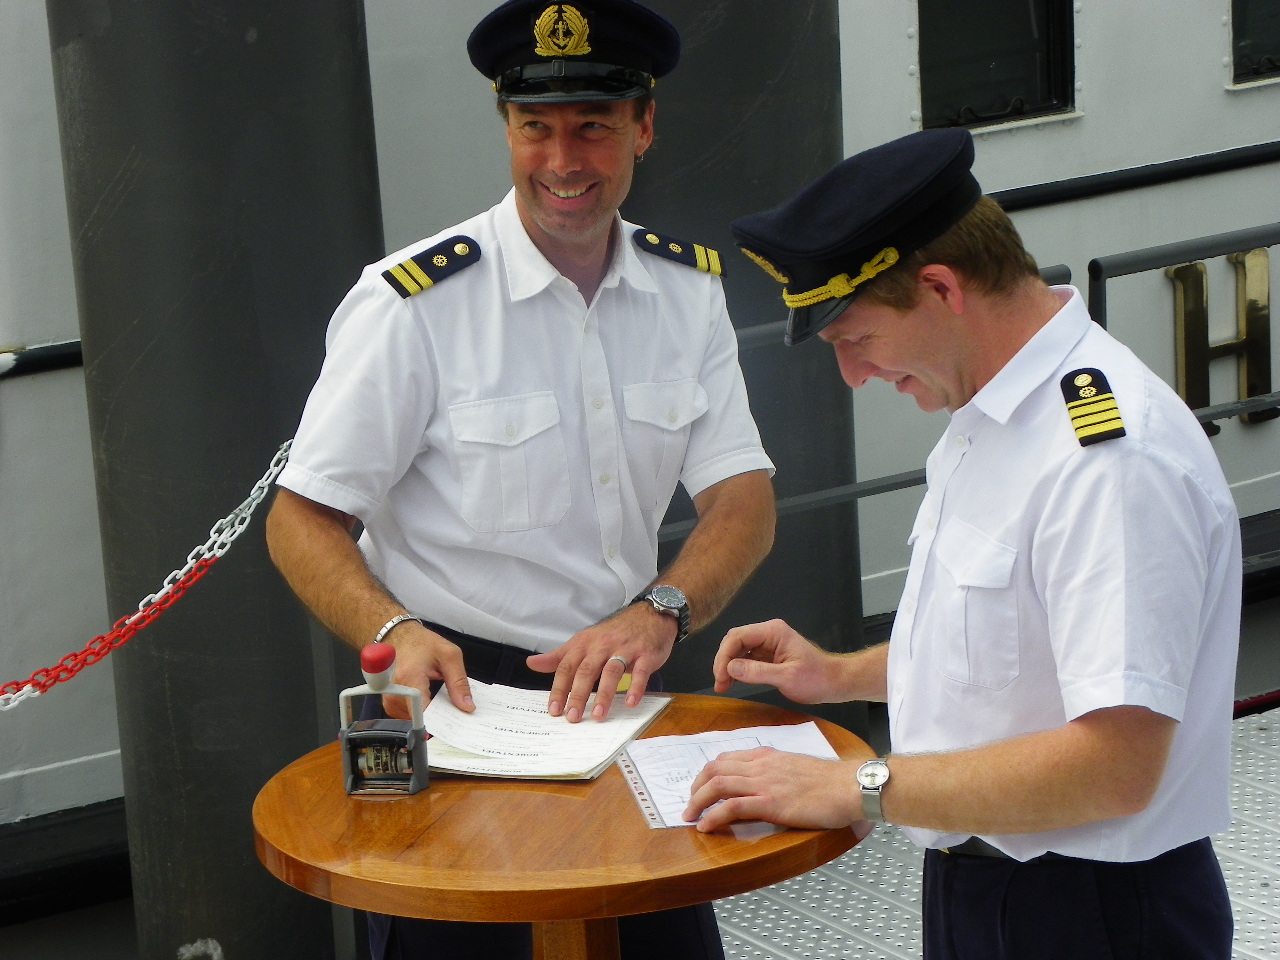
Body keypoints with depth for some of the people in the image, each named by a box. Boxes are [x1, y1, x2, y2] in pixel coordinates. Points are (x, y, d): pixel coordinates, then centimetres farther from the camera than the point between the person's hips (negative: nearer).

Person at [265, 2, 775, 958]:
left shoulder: (689, 288, 0)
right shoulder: (414, 302, -17)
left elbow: (742, 495, -5)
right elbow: (303, 519, -13)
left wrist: (657, 614, -24)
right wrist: (394, 634, -32)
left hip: (621, 689, 5)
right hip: (457, 698, -4)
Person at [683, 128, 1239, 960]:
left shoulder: (1113, 453, -26)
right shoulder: (988, 416, 6)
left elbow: (1115, 765, -29)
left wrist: (859, 788, -24)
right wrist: (843, 677, 13)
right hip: (974, 888, 9)